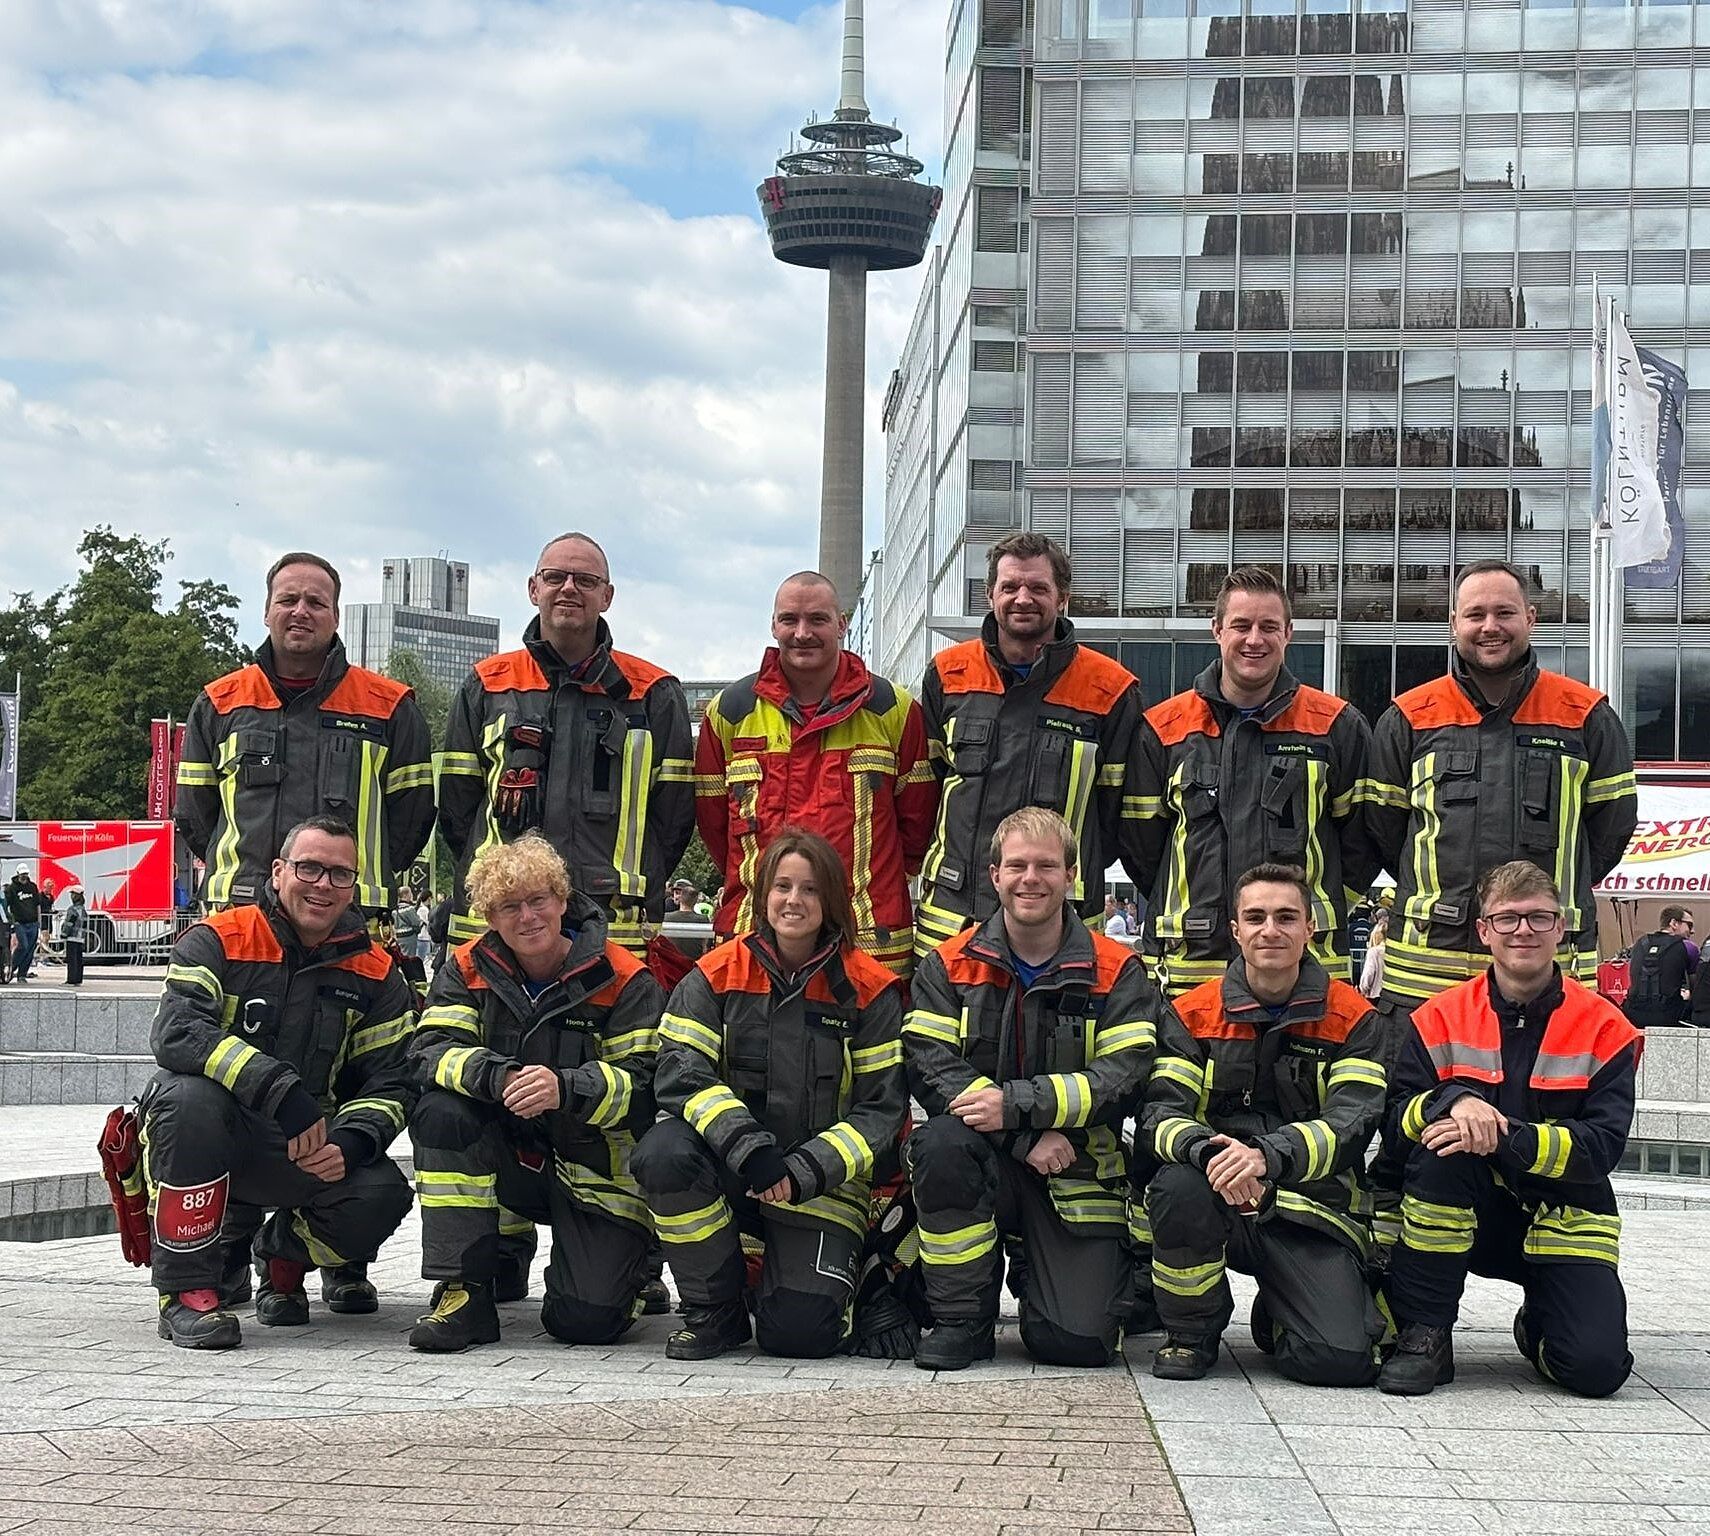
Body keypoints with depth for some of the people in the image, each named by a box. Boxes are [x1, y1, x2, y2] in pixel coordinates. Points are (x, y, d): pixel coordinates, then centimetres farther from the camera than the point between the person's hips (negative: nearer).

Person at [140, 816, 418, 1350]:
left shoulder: (375, 974, 3)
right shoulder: (217, 940, -9)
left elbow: (391, 1081, -1)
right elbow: (176, 1031, -26)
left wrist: (348, 1144, -23)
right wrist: (281, 1090, -36)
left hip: (311, 1150, 3)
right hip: (207, 1138, -3)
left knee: (381, 1196, -25)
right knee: (192, 1093, -36)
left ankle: (282, 1257, 12)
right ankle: (186, 1289, -23)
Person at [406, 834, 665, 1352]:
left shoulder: (624, 980, -9)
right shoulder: (469, 970, 0)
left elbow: (641, 1081, -18)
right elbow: (433, 1050, -15)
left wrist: (564, 1089, -38)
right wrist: (499, 1078, -36)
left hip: (595, 1171, -3)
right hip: (509, 1158, 3)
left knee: (588, 1319, -18)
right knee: (441, 1111, -27)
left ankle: (632, 1260, 22)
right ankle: (465, 1291, -21)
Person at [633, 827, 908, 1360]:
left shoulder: (868, 990, -3)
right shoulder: (717, 975, -1)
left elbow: (883, 1107, -4)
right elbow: (682, 1073, -12)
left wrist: (806, 1171, -19)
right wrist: (749, 1148, -28)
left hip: (822, 1189, -1)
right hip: (729, 1174, 1)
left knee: (798, 1331, -21)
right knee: (663, 1152, -32)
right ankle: (715, 1312, -10)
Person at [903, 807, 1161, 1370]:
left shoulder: (1116, 971, 0)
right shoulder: (950, 964, 2)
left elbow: (1125, 1076, -13)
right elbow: (929, 1066, -11)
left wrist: (1017, 1105, -26)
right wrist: (1029, 1137, -23)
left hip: (1076, 1176, -1)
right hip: (986, 1161, 1)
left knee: (1077, 1341, -16)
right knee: (942, 1141, -35)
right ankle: (962, 1319, -15)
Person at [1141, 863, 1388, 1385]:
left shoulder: (1352, 1019, 1)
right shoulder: (1193, 1014, 4)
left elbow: (1352, 1120, -14)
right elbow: (1161, 1111, -7)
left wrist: (1268, 1157, -33)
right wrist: (1208, 1152, -32)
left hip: (1314, 1212, -1)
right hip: (1219, 1205, 1)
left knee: (1342, 1359, -22)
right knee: (1179, 1184, -35)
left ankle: (1277, 1317, 18)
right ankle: (1191, 1332, -6)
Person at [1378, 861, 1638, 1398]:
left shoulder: (1604, 1027, -6)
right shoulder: (1441, 1017, -3)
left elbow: (1604, 1146, -15)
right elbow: (1395, 1124, -9)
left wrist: (1505, 1136, -28)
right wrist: (1452, 1100, -31)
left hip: (1565, 1221, 0)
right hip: (1471, 1215, 1)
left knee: (1597, 1367, -21)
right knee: (1443, 1147, -32)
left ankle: (1537, 1325, 19)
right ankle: (1423, 1334, -18)